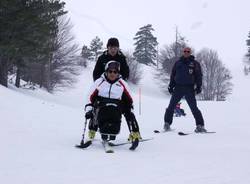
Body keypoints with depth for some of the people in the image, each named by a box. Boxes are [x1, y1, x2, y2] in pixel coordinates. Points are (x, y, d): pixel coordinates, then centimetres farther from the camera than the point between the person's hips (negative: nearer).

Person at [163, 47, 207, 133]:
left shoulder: (195, 64, 6)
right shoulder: (178, 63, 13)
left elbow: (199, 76, 4)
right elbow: (173, 75, 17)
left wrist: (198, 86, -7)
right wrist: (171, 85, 10)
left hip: (189, 89, -3)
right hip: (178, 88, 3)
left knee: (194, 108, -7)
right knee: (171, 106, 1)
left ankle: (200, 125, -2)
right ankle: (167, 123, 12)